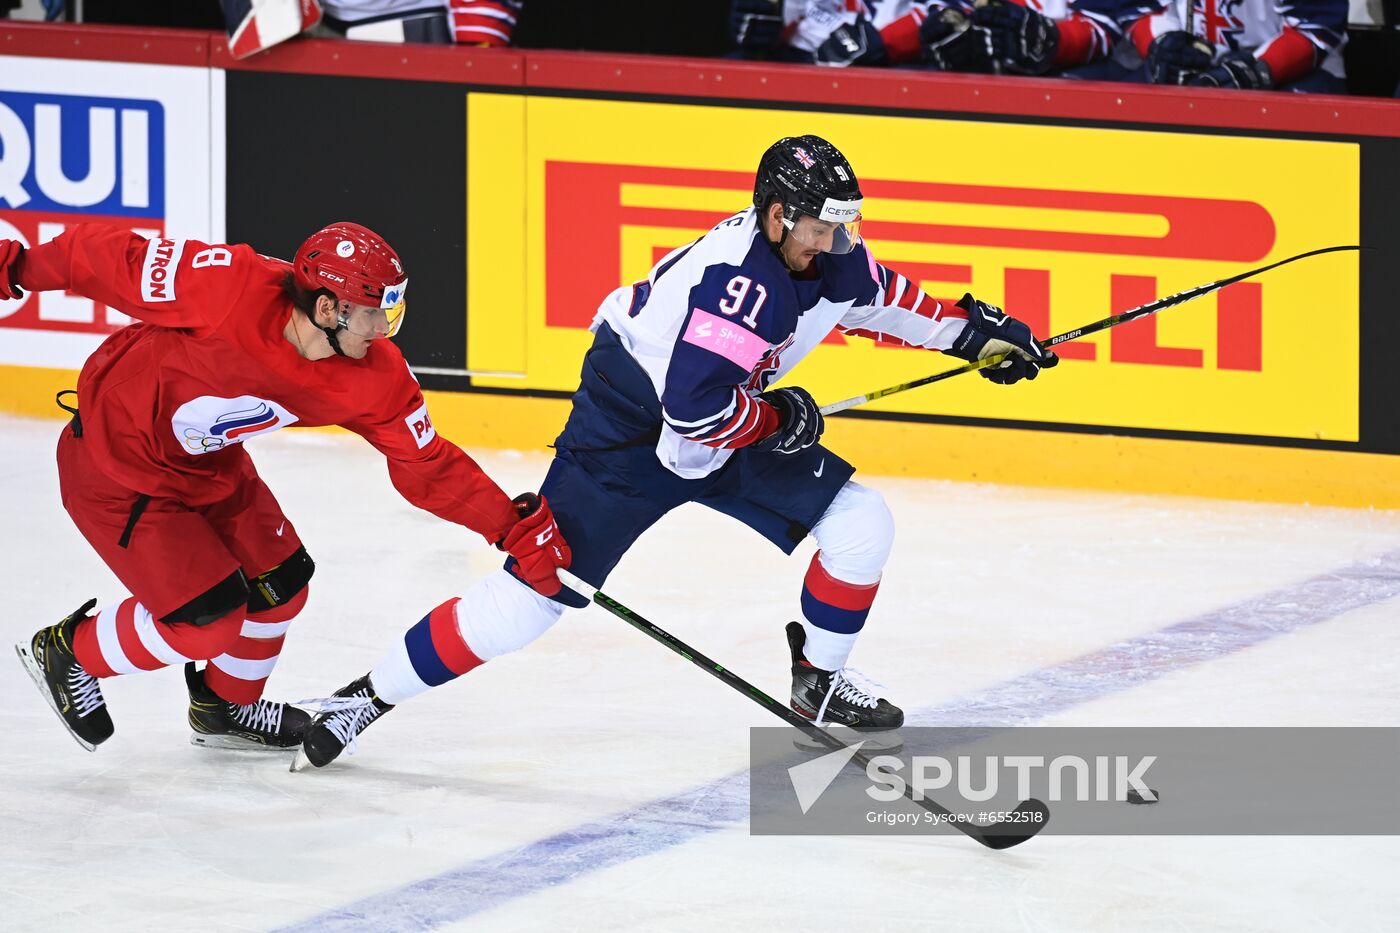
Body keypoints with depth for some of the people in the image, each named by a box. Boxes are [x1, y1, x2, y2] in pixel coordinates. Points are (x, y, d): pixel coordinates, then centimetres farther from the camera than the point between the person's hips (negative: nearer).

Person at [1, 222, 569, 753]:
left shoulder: (373, 378, -16)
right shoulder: (231, 292, -35)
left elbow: (427, 468, -8)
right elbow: (118, 262, -23)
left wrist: (515, 528, -15)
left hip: (209, 464, 7)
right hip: (113, 465, -7)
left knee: (279, 585, 12)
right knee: (207, 621, -8)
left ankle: (225, 706, 40)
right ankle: (67, 651, 16)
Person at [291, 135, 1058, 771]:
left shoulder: (826, 257, -6)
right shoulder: (738, 280, -33)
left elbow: (879, 297, 19)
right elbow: (696, 410, -37)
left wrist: (973, 328, 16)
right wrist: (779, 418, -20)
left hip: (724, 420, 8)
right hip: (628, 422, -8)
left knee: (859, 521, 0)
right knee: (534, 593, -12)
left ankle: (819, 681, 18)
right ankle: (371, 697, -1)